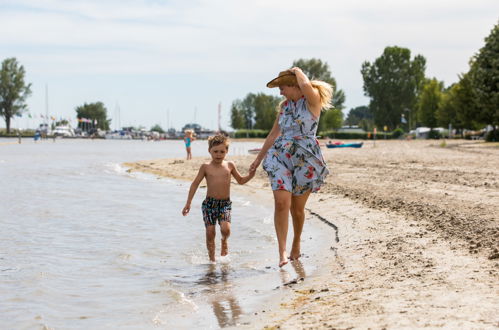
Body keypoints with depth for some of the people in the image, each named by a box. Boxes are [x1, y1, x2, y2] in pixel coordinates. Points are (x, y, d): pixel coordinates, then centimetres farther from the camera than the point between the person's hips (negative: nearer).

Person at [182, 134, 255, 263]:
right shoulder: (206, 167, 0)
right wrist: (188, 203, 2)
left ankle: (224, 241, 16)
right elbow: (195, 184, 4)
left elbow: (240, 180, 19)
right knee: (210, 232, -4)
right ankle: (212, 258, 13)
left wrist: (250, 175, -1)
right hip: (209, 203, 0)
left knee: (226, 228, -19)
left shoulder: (229, 166, 5)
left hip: (225, 204, 0)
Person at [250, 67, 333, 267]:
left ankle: (296, 245, 29)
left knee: (297, 207, 5)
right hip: (281, 156, 4)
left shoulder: (313, 99, -5)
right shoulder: (284, 105, 14)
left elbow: (306, 85, -29)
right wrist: (259, 158, 23)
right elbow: (274, 134, 21)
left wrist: (297, 70, -8)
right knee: (281, 202, -14)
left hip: (306, 159, -4)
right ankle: (282, 251, -16)